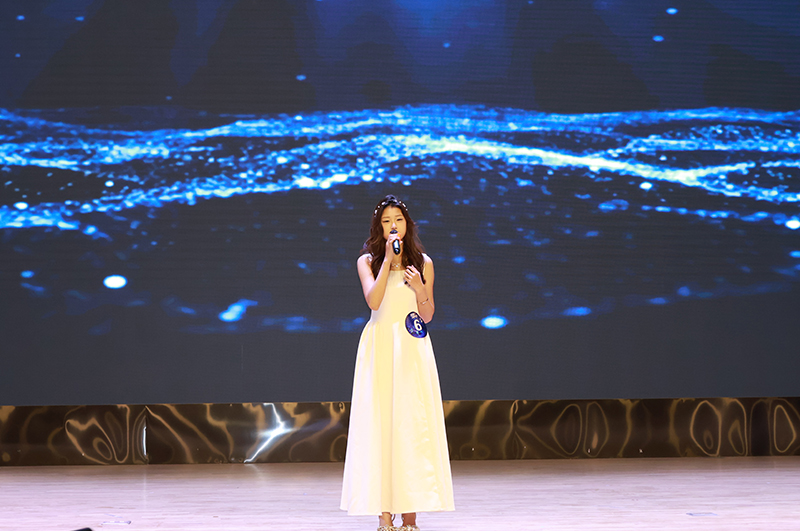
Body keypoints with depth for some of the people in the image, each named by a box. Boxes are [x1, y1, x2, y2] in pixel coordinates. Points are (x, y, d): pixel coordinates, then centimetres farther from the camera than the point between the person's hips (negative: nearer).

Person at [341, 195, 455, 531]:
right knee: (380, 424, -4)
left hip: (412, 351, 1)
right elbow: (373, 301, -13)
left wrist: (420, 289, -10)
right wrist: (388, 260, -13)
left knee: (413, 425, -2)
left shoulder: (423, 263, 8)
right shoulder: (367, 261, 5)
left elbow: (427, 317, 8)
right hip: (379, 348, -1)